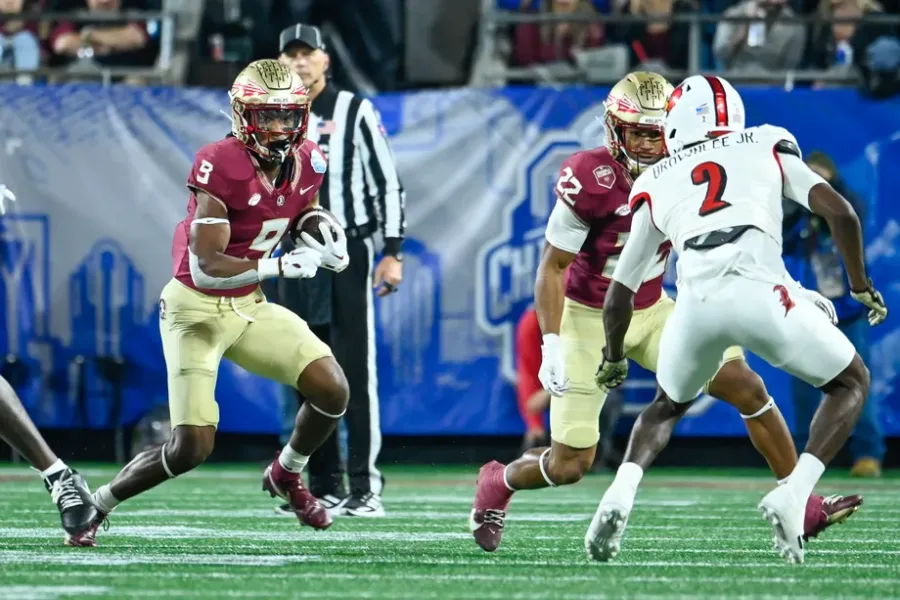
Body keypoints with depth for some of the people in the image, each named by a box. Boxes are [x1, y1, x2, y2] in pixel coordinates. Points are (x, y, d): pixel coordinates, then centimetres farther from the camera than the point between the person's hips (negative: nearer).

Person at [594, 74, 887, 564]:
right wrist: (860, 285, 26)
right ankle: (792, 496, 0)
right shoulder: (767, 148, 25)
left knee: (669, 402, 32)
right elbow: (839, 212, 12)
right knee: (851, 381, 21)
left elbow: (620, 294, 27)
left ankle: (620, 493, 6)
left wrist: (614, 358, 44)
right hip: (760, 293, -2)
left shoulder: (657, 184, 27)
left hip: (696, 303, 2)